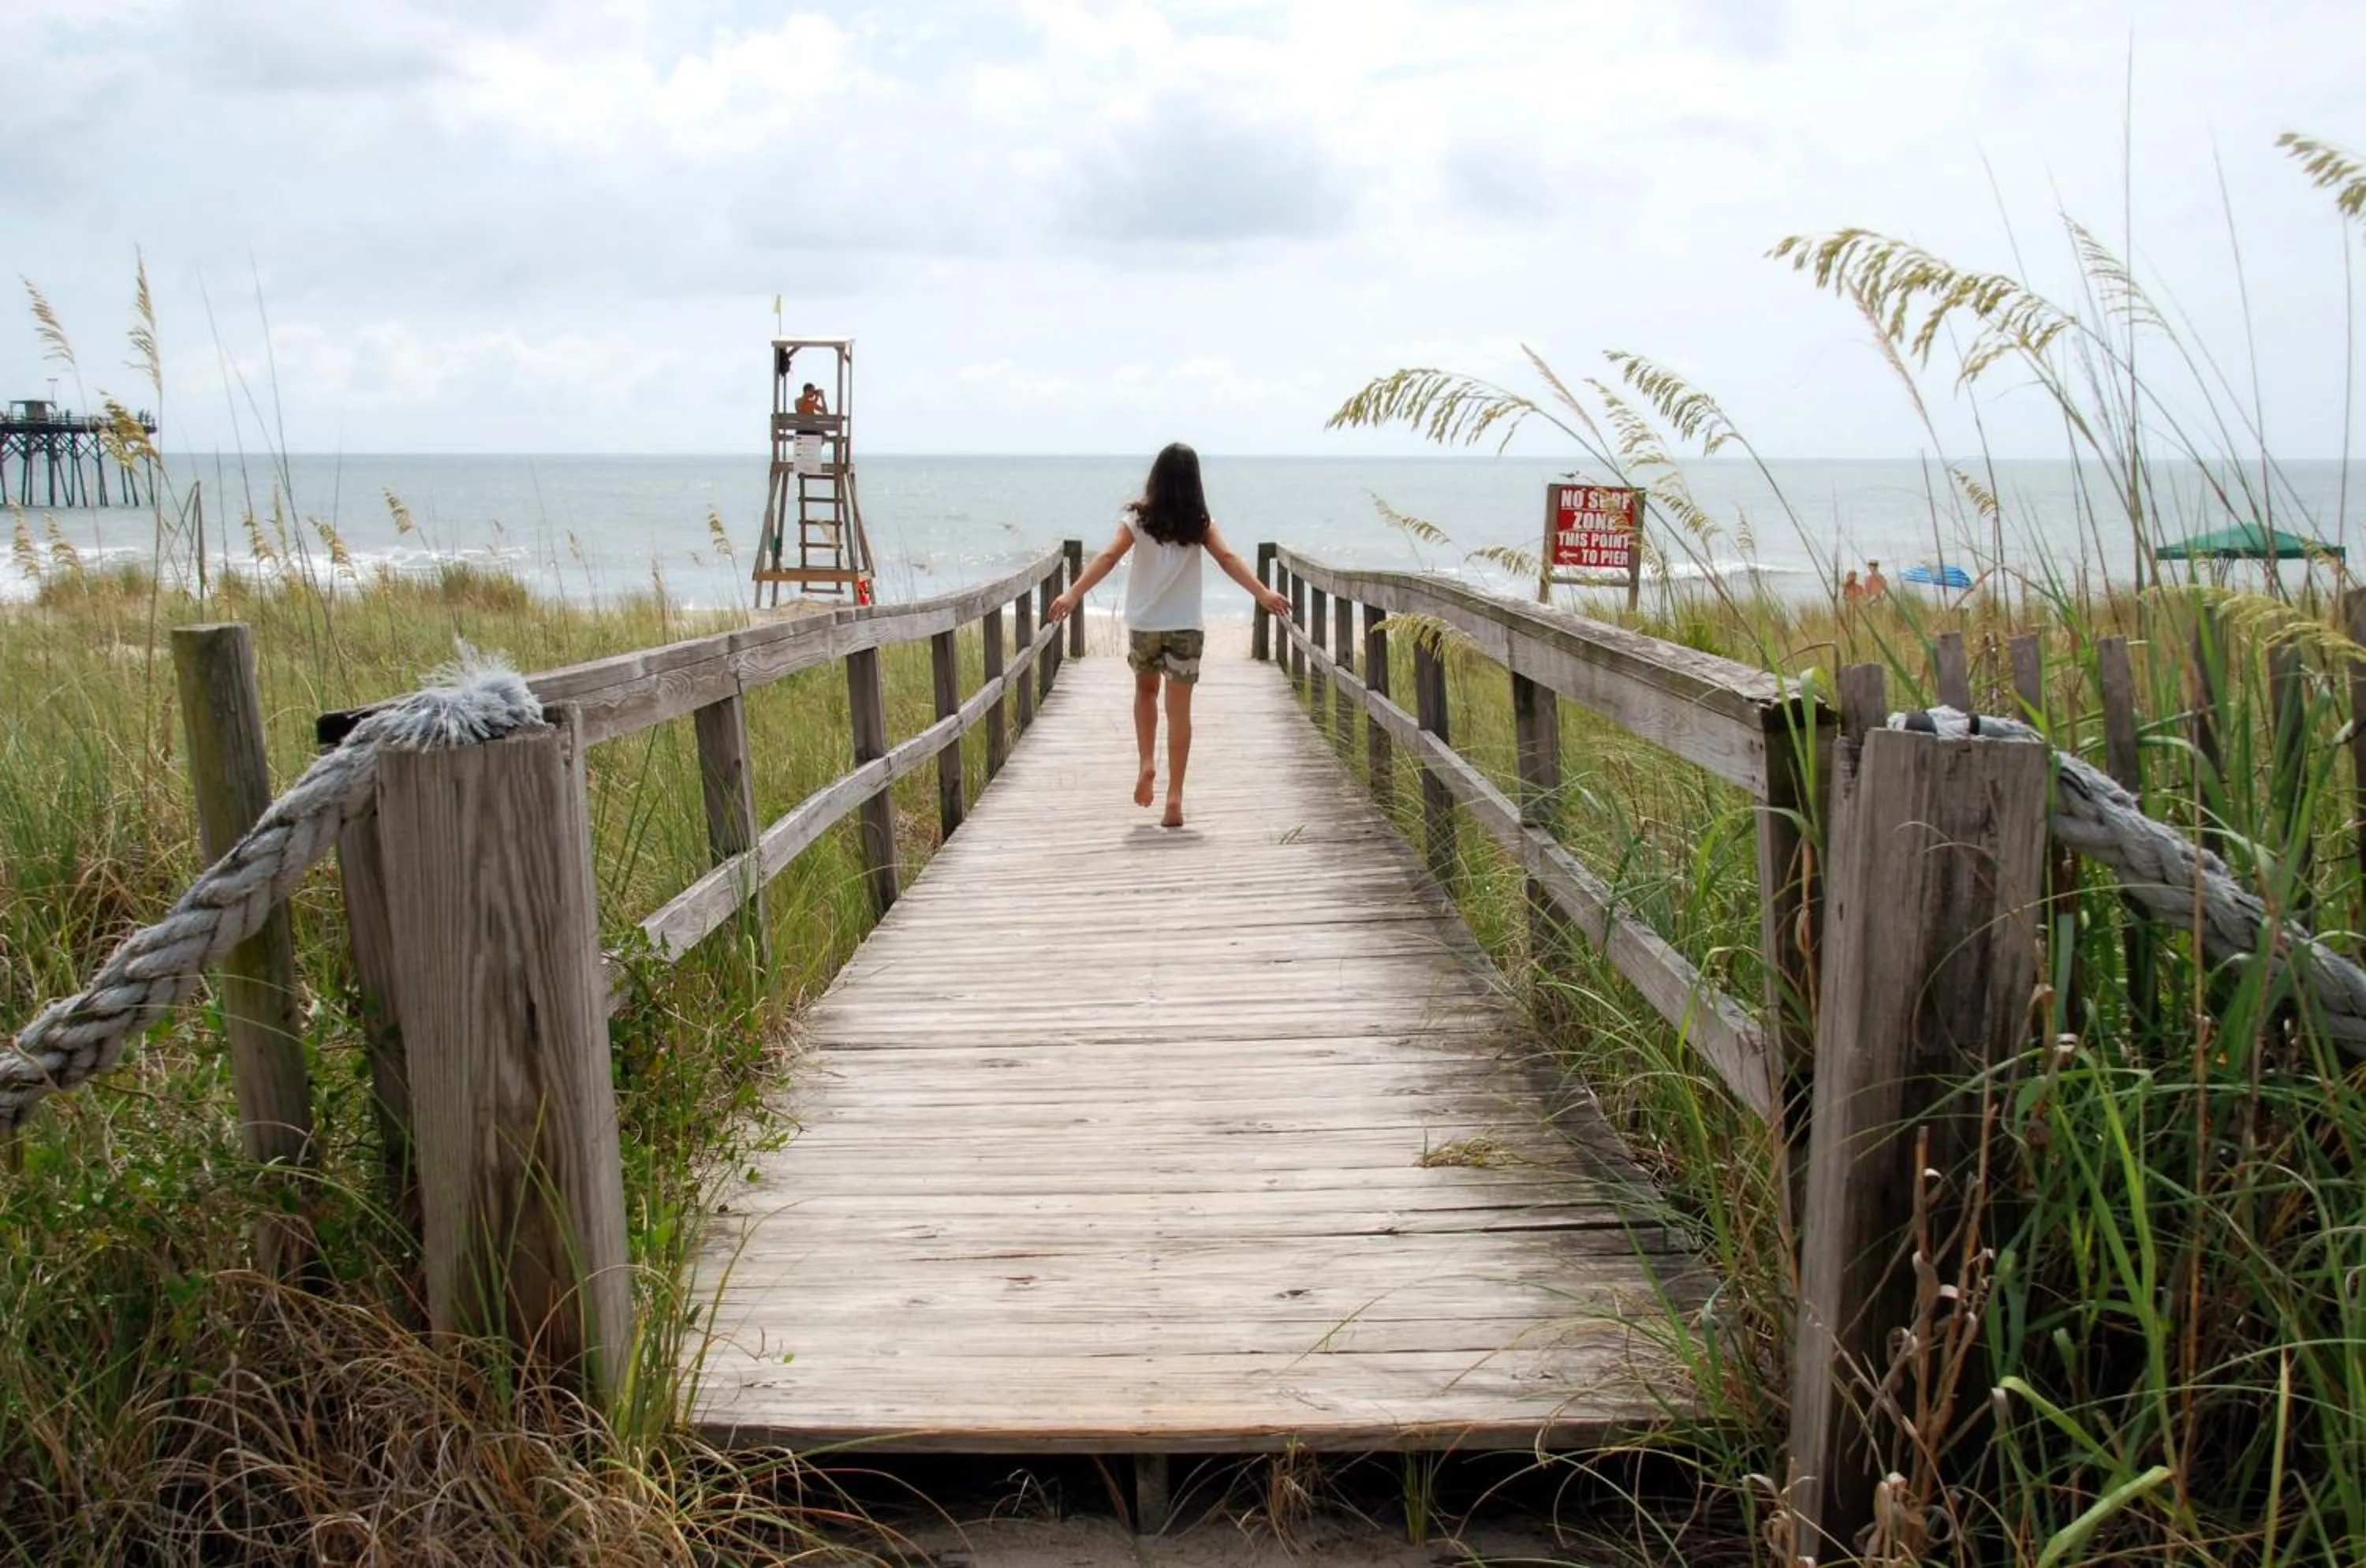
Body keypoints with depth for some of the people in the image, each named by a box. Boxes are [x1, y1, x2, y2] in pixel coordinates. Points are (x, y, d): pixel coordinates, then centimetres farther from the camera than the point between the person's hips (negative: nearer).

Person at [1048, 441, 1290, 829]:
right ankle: (1174, 796, -3)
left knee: (1146, 689, 25)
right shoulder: (1200, 523, -1)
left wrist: (1073, 594, -24)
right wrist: (1263, 594, -19)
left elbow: (1109, 557, -16)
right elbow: (1227, 559, -13)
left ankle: (1146, 763, 8)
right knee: (1179, 709, 1)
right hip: (1185, 626, 0)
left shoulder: (1139, 518, -4)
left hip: (1143, 623, 0)